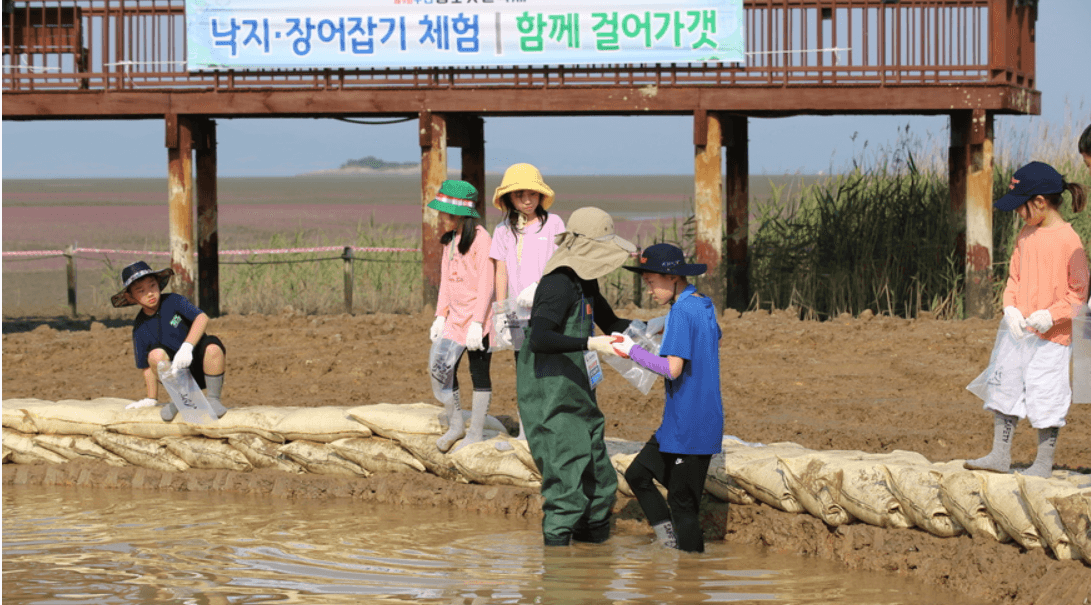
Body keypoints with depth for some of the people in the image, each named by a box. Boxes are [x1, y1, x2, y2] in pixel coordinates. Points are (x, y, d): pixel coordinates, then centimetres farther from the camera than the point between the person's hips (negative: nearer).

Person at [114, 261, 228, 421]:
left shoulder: (173, 301, -8)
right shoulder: (140, 328, -1)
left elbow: (202, 318, -24)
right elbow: (147, 367, 6)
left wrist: (187, 347, -37)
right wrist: (151, 399, 4)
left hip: (201, 365, -2)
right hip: (178, 373, 2)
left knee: (212, 346, -35)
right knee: (156, 354, -29)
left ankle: (213, 398, -14)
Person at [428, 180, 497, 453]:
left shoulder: (480, 238, -13)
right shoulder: (450, 240, 12)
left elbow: (486, 284, -16)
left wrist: (477, 323, -19)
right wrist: (440, 316, 11)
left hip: (478, 318, -8)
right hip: (455, 317, 8)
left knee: (479, 373, 0)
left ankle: (476, 432, 8)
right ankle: (455, 425, 19)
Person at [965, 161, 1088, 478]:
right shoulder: (1026, 236, 9)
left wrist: (1051, 315, -20)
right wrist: (1011, 309, -2)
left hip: (1052, 335, -7)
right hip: (1019, 331, 7)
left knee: (1045, 396, 0)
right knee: (1005, 386, 6)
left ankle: (1044, 461, 12)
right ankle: (1000, 455, 13)